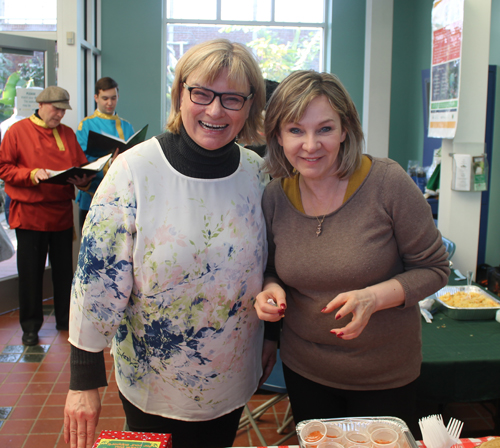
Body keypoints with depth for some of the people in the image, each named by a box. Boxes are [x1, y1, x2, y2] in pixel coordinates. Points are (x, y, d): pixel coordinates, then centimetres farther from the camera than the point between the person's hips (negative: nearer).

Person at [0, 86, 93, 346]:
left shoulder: (68, 134, 11)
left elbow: (82, 166, 11)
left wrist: (82, 179, -11)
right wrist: (31, 175, -20)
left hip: (61, 213, 4)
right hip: (29, 214, -3)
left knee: (64, 269, 10)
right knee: (30, 272, 4)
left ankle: (65, 318, 25)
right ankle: (31, 325, 17)